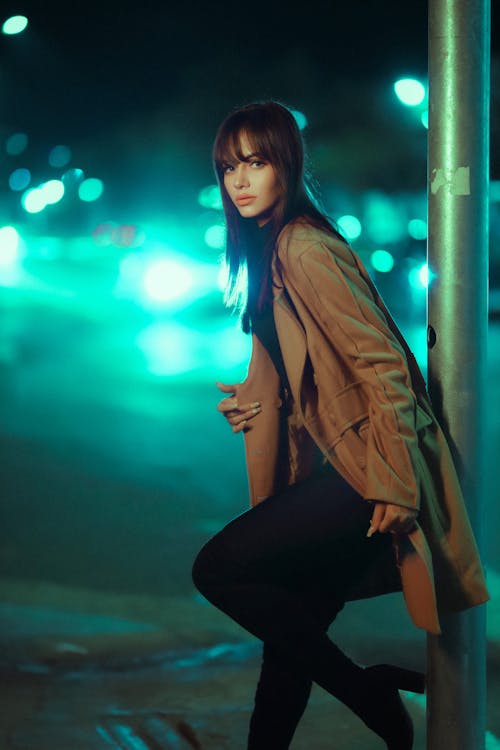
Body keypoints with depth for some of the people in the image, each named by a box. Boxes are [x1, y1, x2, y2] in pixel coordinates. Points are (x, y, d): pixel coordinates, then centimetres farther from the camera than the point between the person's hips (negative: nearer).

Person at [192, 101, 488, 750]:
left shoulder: (306, 249, -14)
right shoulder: (267, 253, 16)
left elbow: (384, 365, -18)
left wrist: (395, 487, -21)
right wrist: (254, 399, 7)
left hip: (367, 471, -9)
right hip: (334, 468, 9)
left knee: (218, 569, -15)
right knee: (289, 633, 11)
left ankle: (370, 694, -3)